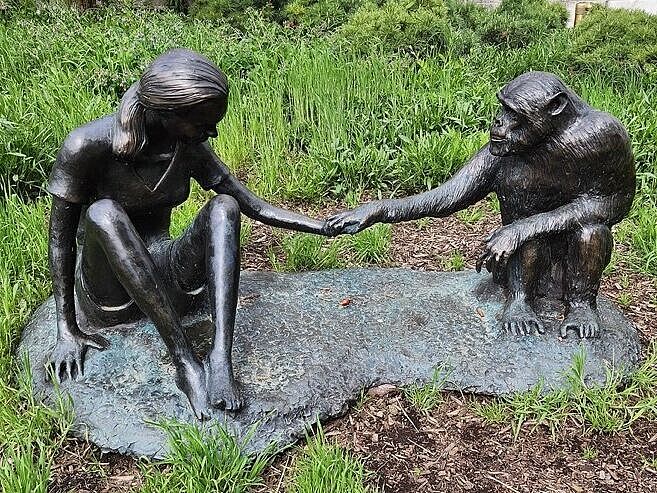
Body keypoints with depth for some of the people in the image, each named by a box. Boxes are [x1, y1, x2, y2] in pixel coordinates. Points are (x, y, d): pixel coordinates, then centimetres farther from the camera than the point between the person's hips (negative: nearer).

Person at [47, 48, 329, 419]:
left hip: (166, 282, 4)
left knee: (224, 205, -19)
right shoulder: (87, 146, -20)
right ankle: (186, 363, -34)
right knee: (103, 212, -32)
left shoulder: (188, 146, -6)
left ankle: (220, 358, -35)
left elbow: (252, 204, 0)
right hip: (109, 296, -3)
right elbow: (61, 236, -14)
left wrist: (323, 227, -7)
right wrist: (67, 329, -15)